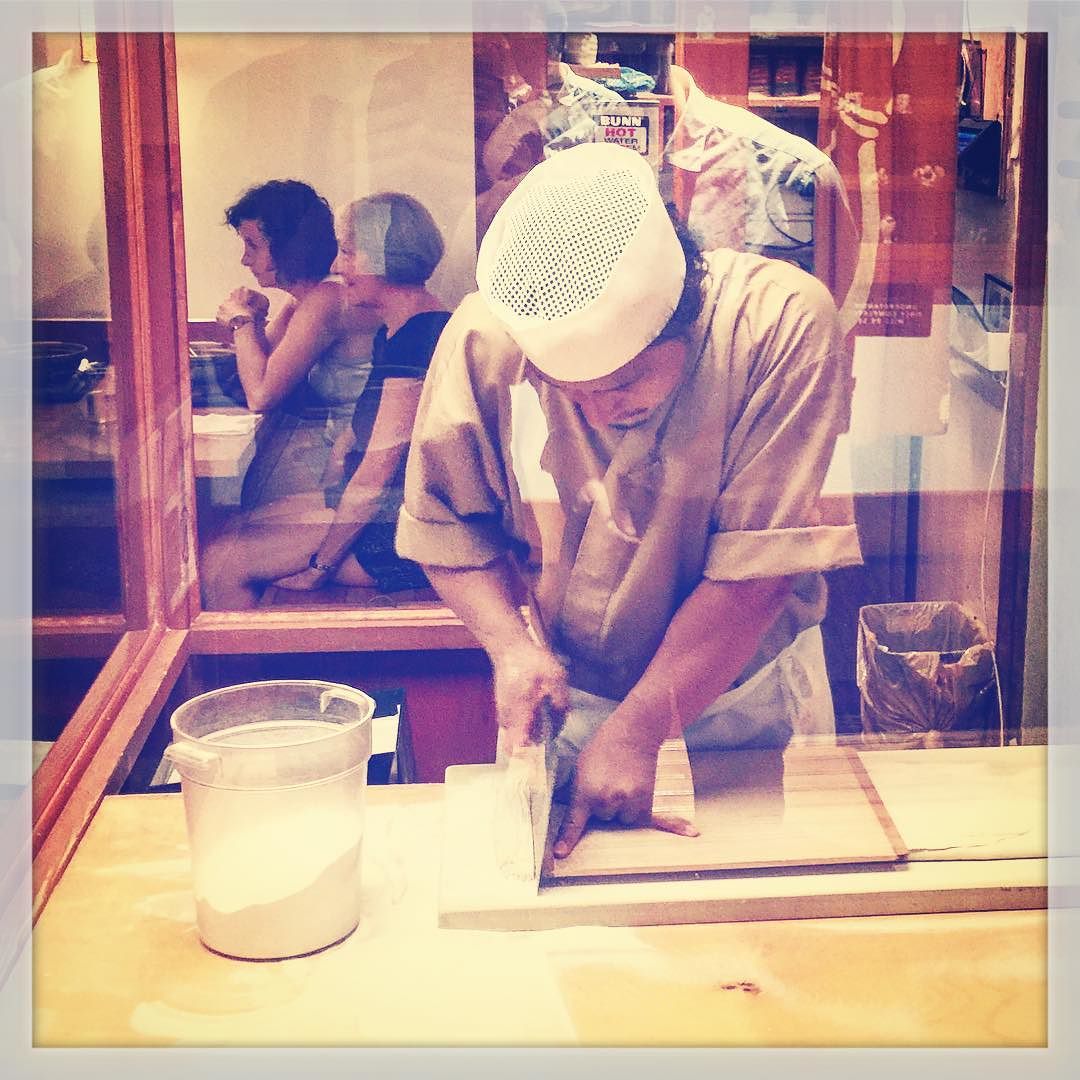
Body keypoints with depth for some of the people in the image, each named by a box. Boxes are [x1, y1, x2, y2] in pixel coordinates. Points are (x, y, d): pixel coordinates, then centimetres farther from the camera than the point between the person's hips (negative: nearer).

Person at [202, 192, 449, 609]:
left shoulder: (419, 337, -20)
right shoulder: (395, 330, 13)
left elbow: (380, 467, -21)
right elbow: (357, 433, 17)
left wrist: (320, 564, -15)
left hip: (402, 537, -10)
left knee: (225, 563, -10)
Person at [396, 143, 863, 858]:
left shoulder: (785, 324, -27)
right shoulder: (484, 337, -20)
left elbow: (759, 567, -26)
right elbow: (445, 524, -6)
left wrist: (637, 731, -26)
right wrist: (511, 644, -22)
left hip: (750, 700, 0)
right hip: (562, 696, 1)